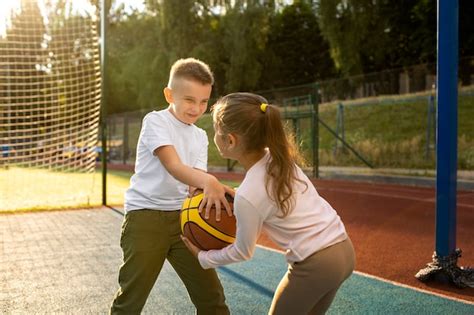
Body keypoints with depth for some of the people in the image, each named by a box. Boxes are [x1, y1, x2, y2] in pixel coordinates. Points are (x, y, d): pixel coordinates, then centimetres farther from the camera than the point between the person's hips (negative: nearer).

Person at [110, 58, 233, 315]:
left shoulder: (200, 137, 13)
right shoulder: (155, 121, -6)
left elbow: (195, 183, 1)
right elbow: (173, 166, -21)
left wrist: (215, 192, -22)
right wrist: (207, 181, -40)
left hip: (182, 216, 5)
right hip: (145, 215, -5)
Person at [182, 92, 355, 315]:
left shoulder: (247, 195, -20)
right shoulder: (278, 157, -1)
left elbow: (242, 252, -4)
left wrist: (203, 257, 10)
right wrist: (235, 202, 9)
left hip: (315, 264, -7)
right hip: (343, 250, 7)